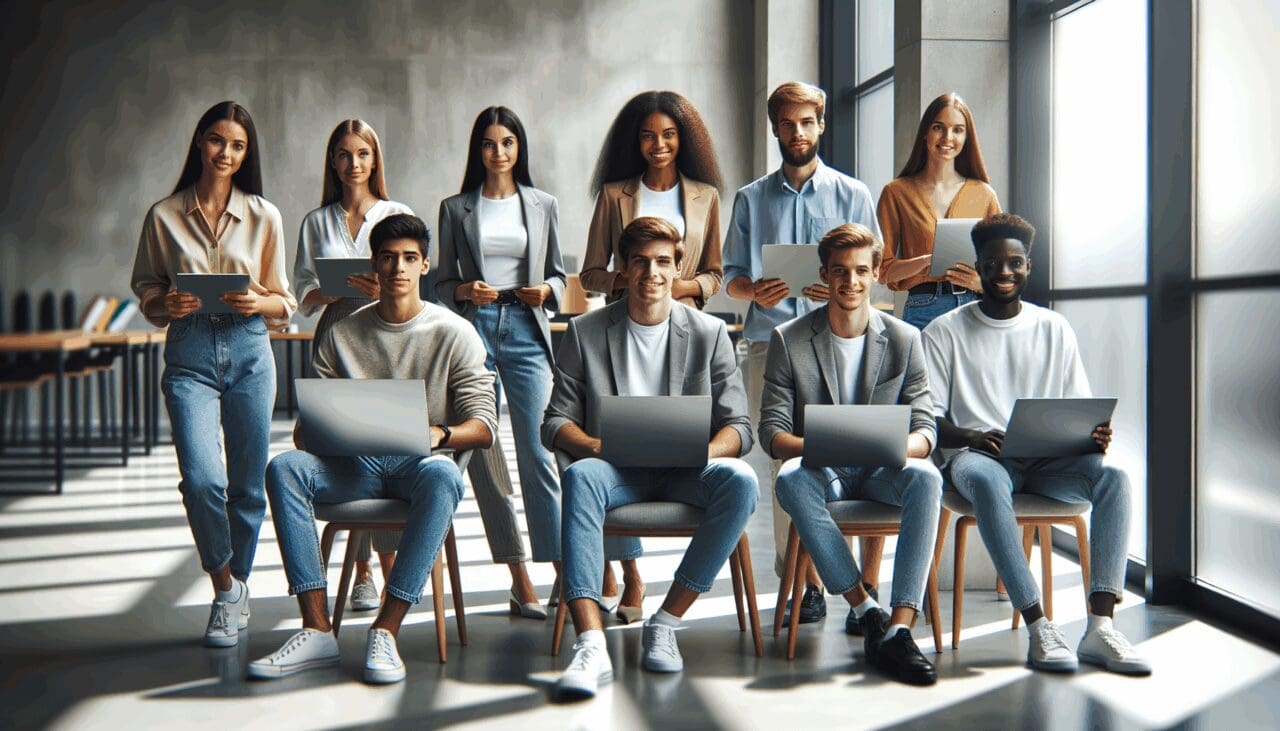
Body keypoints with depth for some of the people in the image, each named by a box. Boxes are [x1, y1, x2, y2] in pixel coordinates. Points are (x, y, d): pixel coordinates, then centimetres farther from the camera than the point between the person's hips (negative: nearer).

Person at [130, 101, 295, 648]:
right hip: (190, 354, -1)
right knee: (201, 478, -16)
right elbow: (146, 290, 11)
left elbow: (283, 301, 9)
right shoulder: (164, 216, 5)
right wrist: (166, 303, -11)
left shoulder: (263, 216, 6)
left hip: (249, 351, 1)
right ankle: (226, 588, 6)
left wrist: (259, 302, -13)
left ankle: (235, 589, 27)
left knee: (248, 483, 6)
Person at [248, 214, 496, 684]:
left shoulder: (454, 334, 2)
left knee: (444, 476, -38)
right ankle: (317, 631, -29)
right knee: (284, 468, -27)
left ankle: (386, 629, -35)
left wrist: (439, 434, -25)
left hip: (419, 464, -2)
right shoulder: (342, 335, 9)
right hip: (355, 466, 3)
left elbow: (484, 426, -4)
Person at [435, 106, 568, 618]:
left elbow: (558, 275, 14)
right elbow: (442, 282, 10)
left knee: (537, 455, -6)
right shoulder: (455, 209, 9)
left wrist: (545, 291, -7)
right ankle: (520, 581, 7)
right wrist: (467, 291, -11)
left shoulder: (543, 206, 11)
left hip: (525, 332, 0)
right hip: (474, 331, 0)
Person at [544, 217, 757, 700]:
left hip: (686, 473, 1)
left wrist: (702, 452, -18)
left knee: (739, 480, -32)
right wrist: (595, 446, -17)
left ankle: (666, 623, -23)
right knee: (580, 477, -36)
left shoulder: (709, 333, 9)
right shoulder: (586, 333, 9)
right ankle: (591, 647, -44)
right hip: (616, 473, -1)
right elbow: (555, 422, 6)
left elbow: (739, 428, 5)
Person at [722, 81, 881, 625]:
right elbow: (731, 276, 13)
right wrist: (754, 291, -9)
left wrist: (841, 289, -14)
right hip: (769, 343, 2)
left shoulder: (852, 195, 12)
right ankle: (800, 582, 6)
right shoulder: (751, 199, 17)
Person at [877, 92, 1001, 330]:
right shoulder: (897, 192, 5)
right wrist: (930, 260, -14)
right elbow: (883, 270, 2)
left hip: (976, 310, 2)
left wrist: (983, 282, -8)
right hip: (922, 311, -1)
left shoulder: (984, 195, 10)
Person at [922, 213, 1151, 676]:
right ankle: (1038, 627, -38)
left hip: (1047, 460, 3)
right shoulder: (945, 332, 6)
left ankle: (1100, 626, -33)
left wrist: (1095, 437, -12)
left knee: (1113, 476, -28)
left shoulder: (1055, 329, 15)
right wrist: (973, 438, -21)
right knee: (986, 481, -39)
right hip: (975, 456, -3)